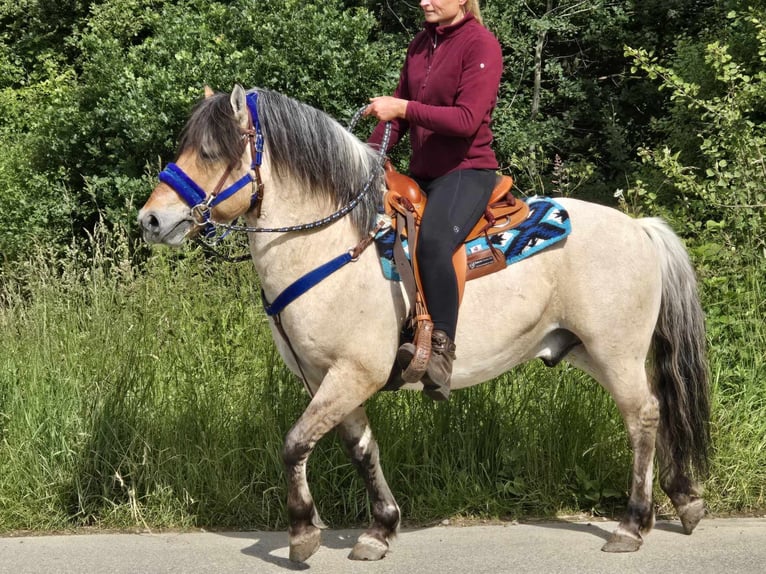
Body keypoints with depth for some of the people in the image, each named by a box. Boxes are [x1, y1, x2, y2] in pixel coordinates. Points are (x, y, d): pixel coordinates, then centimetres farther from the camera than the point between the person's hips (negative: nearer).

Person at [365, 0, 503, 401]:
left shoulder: (481, 45, -10)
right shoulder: (420, 45, 13)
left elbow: (467, 120, -20)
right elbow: (397, 113, 16)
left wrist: (404, 108, -27)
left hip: (467, 170, -9)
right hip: (421, 173, 9)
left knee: (432, 240, -36)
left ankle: (440, 348, -33)